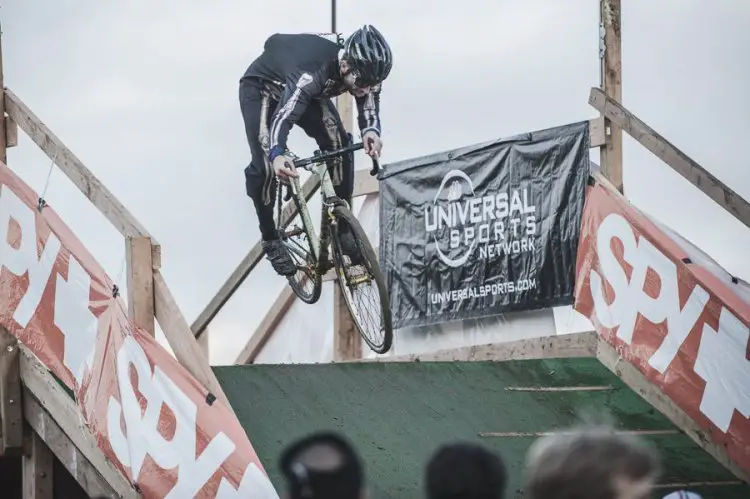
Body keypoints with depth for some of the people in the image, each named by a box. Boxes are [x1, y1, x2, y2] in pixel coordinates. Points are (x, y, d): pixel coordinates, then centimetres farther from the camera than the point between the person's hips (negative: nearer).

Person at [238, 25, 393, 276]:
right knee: (265, 164, -19)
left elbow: (369, 103, -25)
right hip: (261, 86, -6)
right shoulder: (310, 74, -46)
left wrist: (371, 131, -50)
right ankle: (270, 240, 1)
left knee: (339, 145, -13)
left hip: (312, 92, 6)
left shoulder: (364, 71, -28)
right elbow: (283, 116, -56)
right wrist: (277, 155, -75)